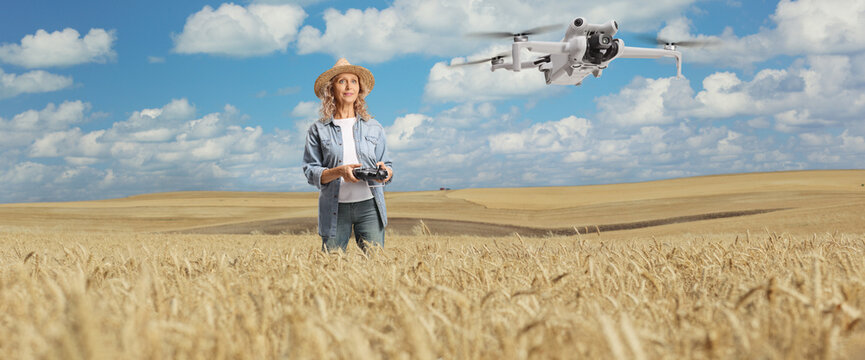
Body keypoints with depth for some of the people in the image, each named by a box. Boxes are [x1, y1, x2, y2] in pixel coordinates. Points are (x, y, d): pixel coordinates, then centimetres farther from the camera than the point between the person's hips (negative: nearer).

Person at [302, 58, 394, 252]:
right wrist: (339, 171, -16)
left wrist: (384, 172, -10)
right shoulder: (318, 130, 7)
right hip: (335, 208, -1)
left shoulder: (374, 128, 12)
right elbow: (311, 172, 1)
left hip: (369, 206, 1)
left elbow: (388, 166, 14)